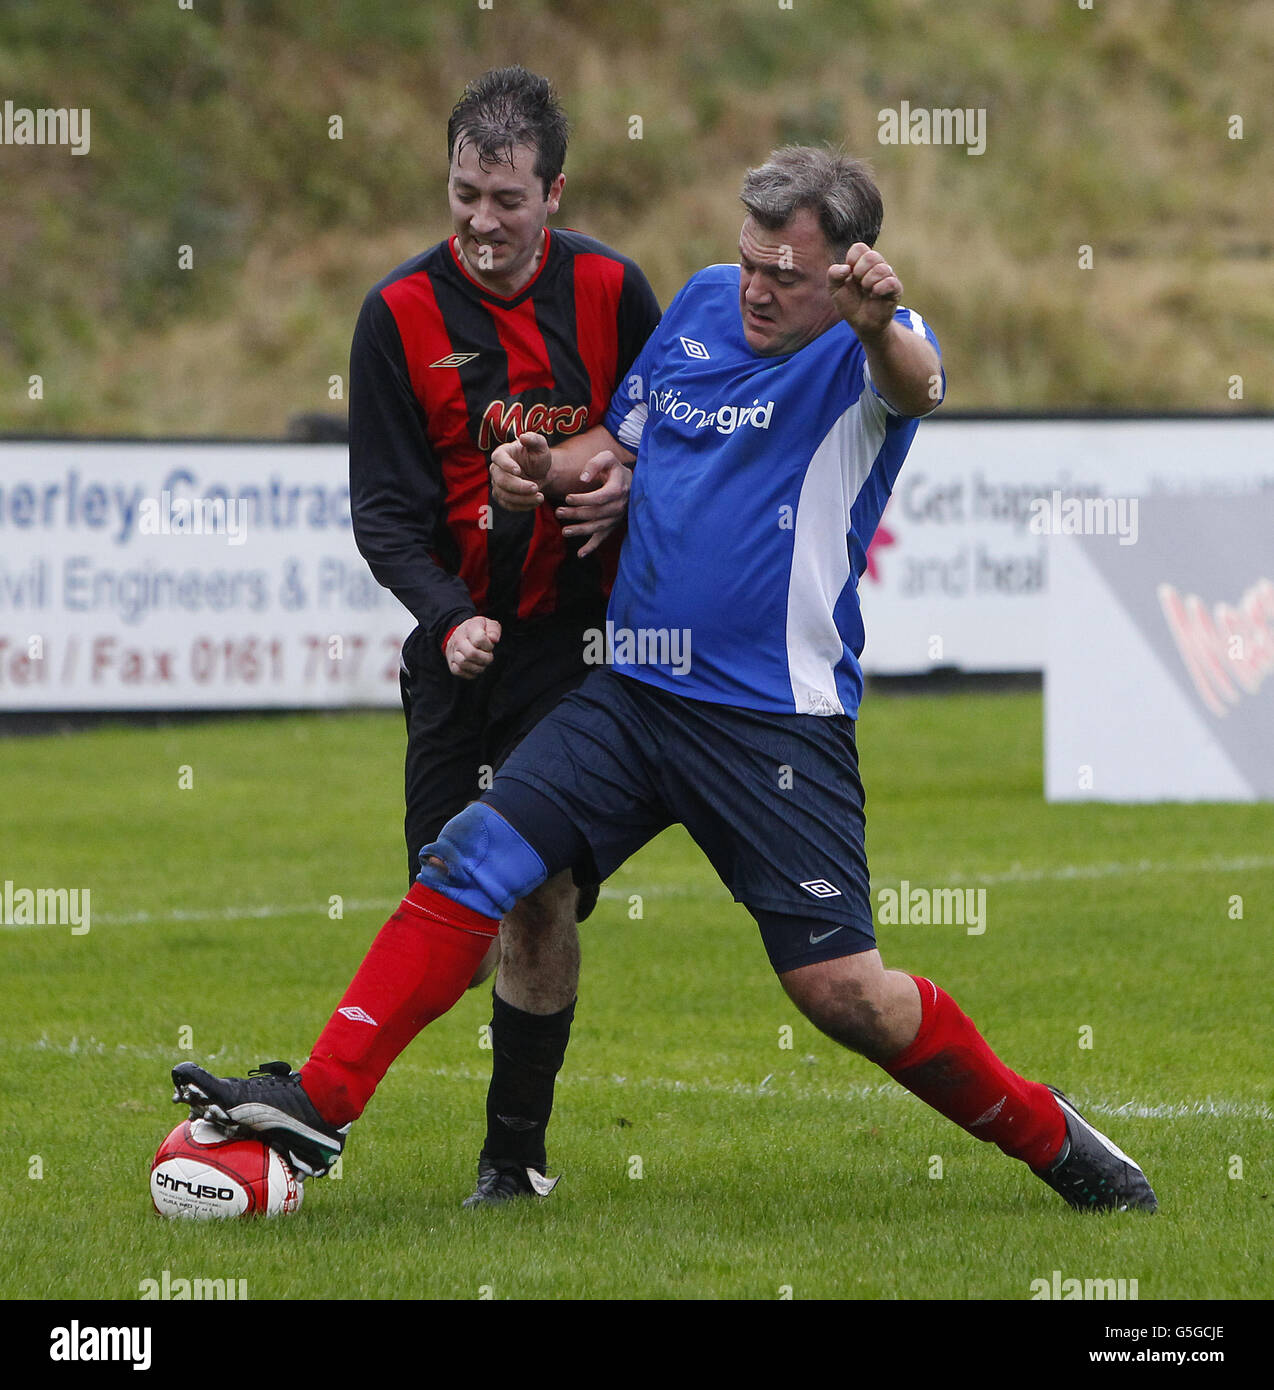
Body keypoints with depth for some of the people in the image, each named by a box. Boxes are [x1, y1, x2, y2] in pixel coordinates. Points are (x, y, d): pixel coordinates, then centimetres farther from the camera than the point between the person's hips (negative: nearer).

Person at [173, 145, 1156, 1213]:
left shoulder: (864, 349, -9)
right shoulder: (703, 303, 10)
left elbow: (914, 386, -34)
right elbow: (623, 437, 24)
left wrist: (880, 329, -58)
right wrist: (550, 465, 1)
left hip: (779, 717, -6)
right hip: (635, 692, 6)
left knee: (842, 992, -9)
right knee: (468, 863, -7)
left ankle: (1050, 1138, 10)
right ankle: (319, 1105, -4)